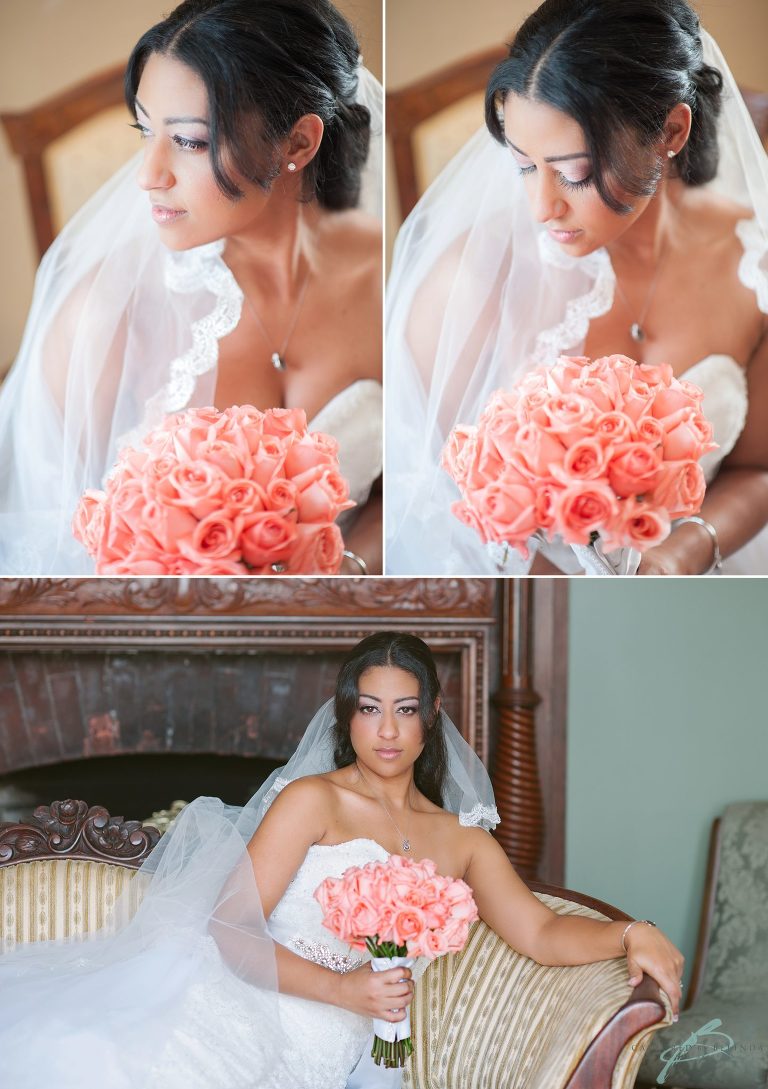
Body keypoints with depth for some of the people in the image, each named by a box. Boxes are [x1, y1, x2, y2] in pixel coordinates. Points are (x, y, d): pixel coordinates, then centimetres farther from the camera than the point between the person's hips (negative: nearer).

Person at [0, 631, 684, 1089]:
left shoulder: (463, 839, 19)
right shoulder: (312, 799, 6)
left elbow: (543, 932, 7)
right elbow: (229, 931, -1)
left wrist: (629, 934, -12)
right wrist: (343, 989, -12)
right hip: (237, 1009, -2)